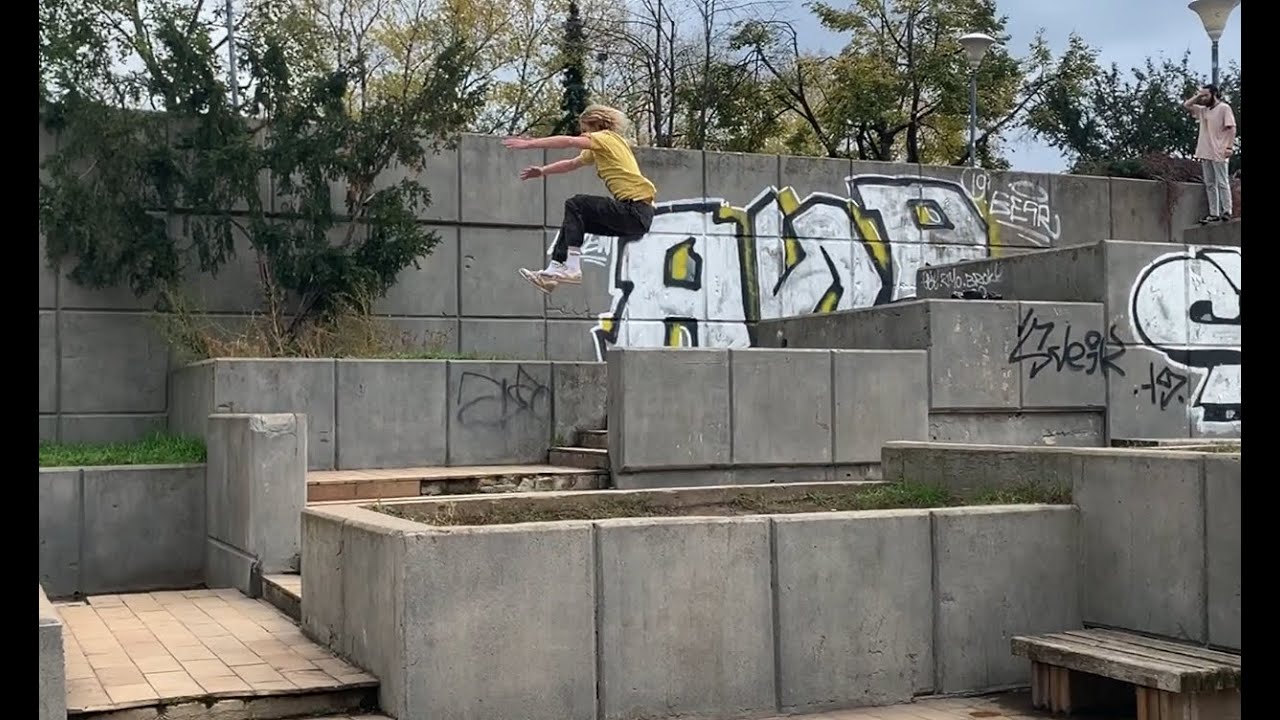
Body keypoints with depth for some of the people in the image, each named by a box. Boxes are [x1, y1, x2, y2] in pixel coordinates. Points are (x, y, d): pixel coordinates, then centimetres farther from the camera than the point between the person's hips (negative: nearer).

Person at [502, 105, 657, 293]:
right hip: (635, 211, 10)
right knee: (574, 219, 12)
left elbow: (568, 141, -16)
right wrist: (542, 171, 18)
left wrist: (530, 143, -16)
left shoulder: (607, 137, -5)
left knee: (575, 205, -11)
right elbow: (571, 164, 27)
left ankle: (572, 267, -16)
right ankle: (554, 270, 10)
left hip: (637, 211, -10)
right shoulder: (597, 149, 22)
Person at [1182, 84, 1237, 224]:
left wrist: (1229, 147, -17)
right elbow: (1186, 105, 20)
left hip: (1219, 153, -7)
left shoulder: (1224, 108, -3)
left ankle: (1227, 211, -3)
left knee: (1222, 183, -5)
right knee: (1209, 185, 6)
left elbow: (1231, 128, -9)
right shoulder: (1203, 110, 16)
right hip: (1205, 153, 7)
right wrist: (1197, 95, 11)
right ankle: (1214, 214, 9)